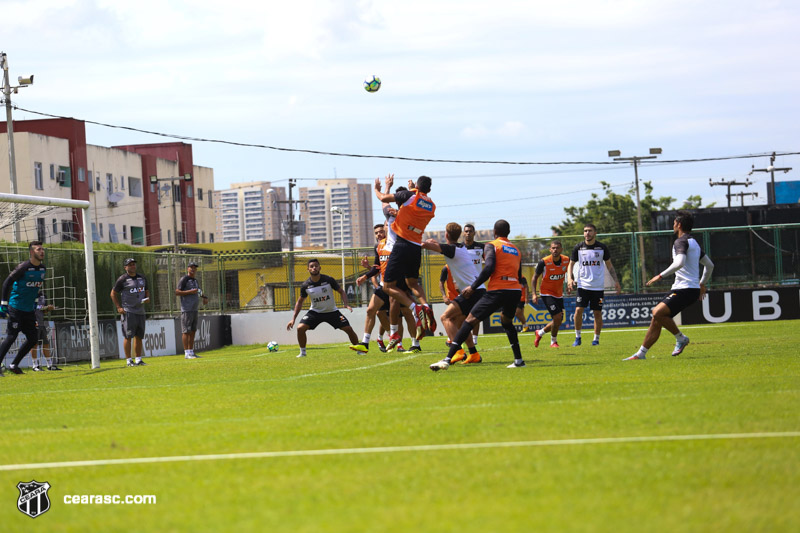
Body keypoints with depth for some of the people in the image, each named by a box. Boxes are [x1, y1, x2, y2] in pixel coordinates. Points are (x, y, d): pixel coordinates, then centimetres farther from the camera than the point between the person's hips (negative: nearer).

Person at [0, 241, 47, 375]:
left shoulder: (43, 269, 6)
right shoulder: (23, 267, -15)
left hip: (29, 309, 7)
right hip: (16, 307, -7)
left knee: (33, 339, 4)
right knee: (11, 336, -10)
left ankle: (14, 365, 16)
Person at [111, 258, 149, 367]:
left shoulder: (142, 278, 14)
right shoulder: (122, 279, -4)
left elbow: (147, 290, 26)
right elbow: (113, 293, 1)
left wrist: (147, 298, 3)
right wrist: (118, 307, -8)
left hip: (140, 311, 6)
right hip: (128, 312, -6)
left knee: (139, 336, 7)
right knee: (128, 336, -8)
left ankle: (138, 359, 13)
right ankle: (129, 361, -6)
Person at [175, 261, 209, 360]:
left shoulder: (196, 281, 19)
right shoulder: (184, 280, -6)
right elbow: (177, 292, -15)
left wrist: (204, 297, 16)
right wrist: (190, 291, -20)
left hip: (195, 310, 9)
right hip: (187, 310, -9)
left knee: (193, 331, 10)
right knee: (186, 331, -8)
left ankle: (191, 352, 14)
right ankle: (187, 353, -10)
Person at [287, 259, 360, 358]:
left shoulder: (328, 280, -15)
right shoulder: (305, 285, -11)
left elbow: (341, 291, -3)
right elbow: (300, 302, 2)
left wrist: (346, 304, -21)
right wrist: (293, 319, -3)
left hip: (332, 311, -1)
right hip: (315, 312, 1)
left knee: (349, 329, -10)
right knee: (300, 328, -19)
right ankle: (302, 352, 0)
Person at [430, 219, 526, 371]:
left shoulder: (492, 245, 4)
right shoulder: (517, 250, 22)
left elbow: (489, 267, -12)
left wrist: (473, 287, -9)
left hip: (497, 290, -6)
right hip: (515, 290, 6)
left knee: (470, 319, -5)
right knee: (506, 321, 31)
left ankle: (448, 359, -14)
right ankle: (518, 360, 22)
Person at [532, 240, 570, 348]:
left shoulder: (566, 260, -7)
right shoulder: (544, 262, -19)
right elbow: (535, 276, -7)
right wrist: (534, 293, -14)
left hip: (559, 294, 6)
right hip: (547, 293, -6)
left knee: (559, 321, 8)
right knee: (557, 317, -17)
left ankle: (540, 333, 33)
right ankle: (553, 341, 7)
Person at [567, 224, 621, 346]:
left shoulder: (602, 247, 2)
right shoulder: (578, 247, 2)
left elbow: (609, 265, 11)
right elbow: (571, 264, 10)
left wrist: (616, 281, 2)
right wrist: (569, 278, -7)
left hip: (598, 286, 0)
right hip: (583, 285, 0)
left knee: (598, 313, 0)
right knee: (578, 310, -11)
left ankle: (596, 338, 13)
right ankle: (577, 337, 4)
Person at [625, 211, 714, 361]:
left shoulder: (681, 242, -9)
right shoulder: (694, 242, 22)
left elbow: (679, 263, -28)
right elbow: (709, 265, 30)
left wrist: (661, 275, -22)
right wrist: (702, 284, 39)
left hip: (685, 289, -10)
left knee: (658, 312, -24)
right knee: (656, 320, 5)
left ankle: (680, 338, -9)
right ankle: (641, 353, 6)